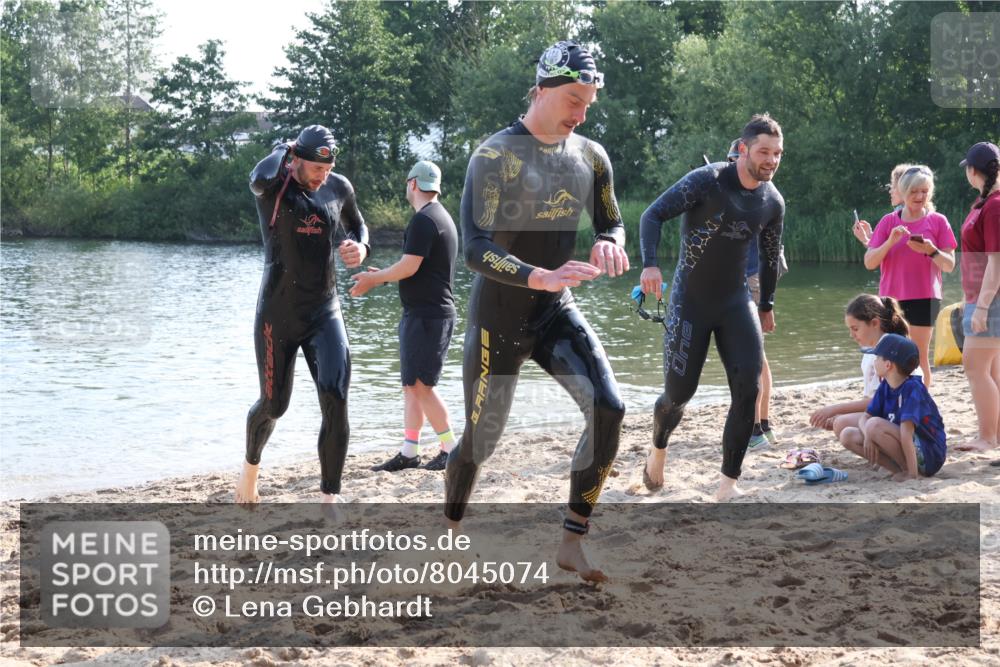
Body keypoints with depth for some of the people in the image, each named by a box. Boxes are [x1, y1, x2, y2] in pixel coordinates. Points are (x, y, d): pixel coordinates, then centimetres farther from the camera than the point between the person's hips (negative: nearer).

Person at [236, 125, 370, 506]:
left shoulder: (339, 188, 2)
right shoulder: (272, 185, -11)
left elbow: (357, 226, 21)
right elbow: (259, 178, -38)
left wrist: (360, 247, -2)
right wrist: (283, 150, -17)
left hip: (324, 313, 3)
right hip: (278, 313, -2)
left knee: (336, 400, -14)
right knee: (274, 405, 9)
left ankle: (330, 499, -7)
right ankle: (251, 463, 43)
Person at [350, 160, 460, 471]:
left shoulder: (423, 219, -15)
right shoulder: (442, 217, 18)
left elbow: (409, 267, -20)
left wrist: (373, 279, -6)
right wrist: (382, 276, 23)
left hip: (426, 315, -10)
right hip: (428, 313, 10)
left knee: (420, 385, -7)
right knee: (412, 384, 10)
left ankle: (451, 449, -2)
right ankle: (409, 453, 12)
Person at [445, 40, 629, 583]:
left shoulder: (590, 156, 2)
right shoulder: (495, 155, -16)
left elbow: (612, 223, 16)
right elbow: (475, 249, -24)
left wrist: (608, 245, -10)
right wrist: (540, 277, -39)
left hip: (557, 313, 5)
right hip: (498, 317, -4)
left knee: (608, 408, -17)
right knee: (481, 439, 3)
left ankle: (571, 542, -7)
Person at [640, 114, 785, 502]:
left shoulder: (773, 202, 0)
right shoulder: (707, 180, -16)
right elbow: (654, 215, -20)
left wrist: (766, 304, 23)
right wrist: (649, 264, -35)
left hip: (735, 301, 4)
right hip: (690, 301, -4)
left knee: (748, 389, -13)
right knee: (679, 393, 1)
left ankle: (728, 485, -4)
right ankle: (658, 449, 36)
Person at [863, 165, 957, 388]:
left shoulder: (938, 221, 1)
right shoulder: (888, 221, 4)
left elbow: (949, 265, 0)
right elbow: (869, 263, -1)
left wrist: (930, 250, -19)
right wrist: (890, 241, -16)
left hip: (924, 298, -2)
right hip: (891, 298, 2)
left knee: (919, 356, -2)